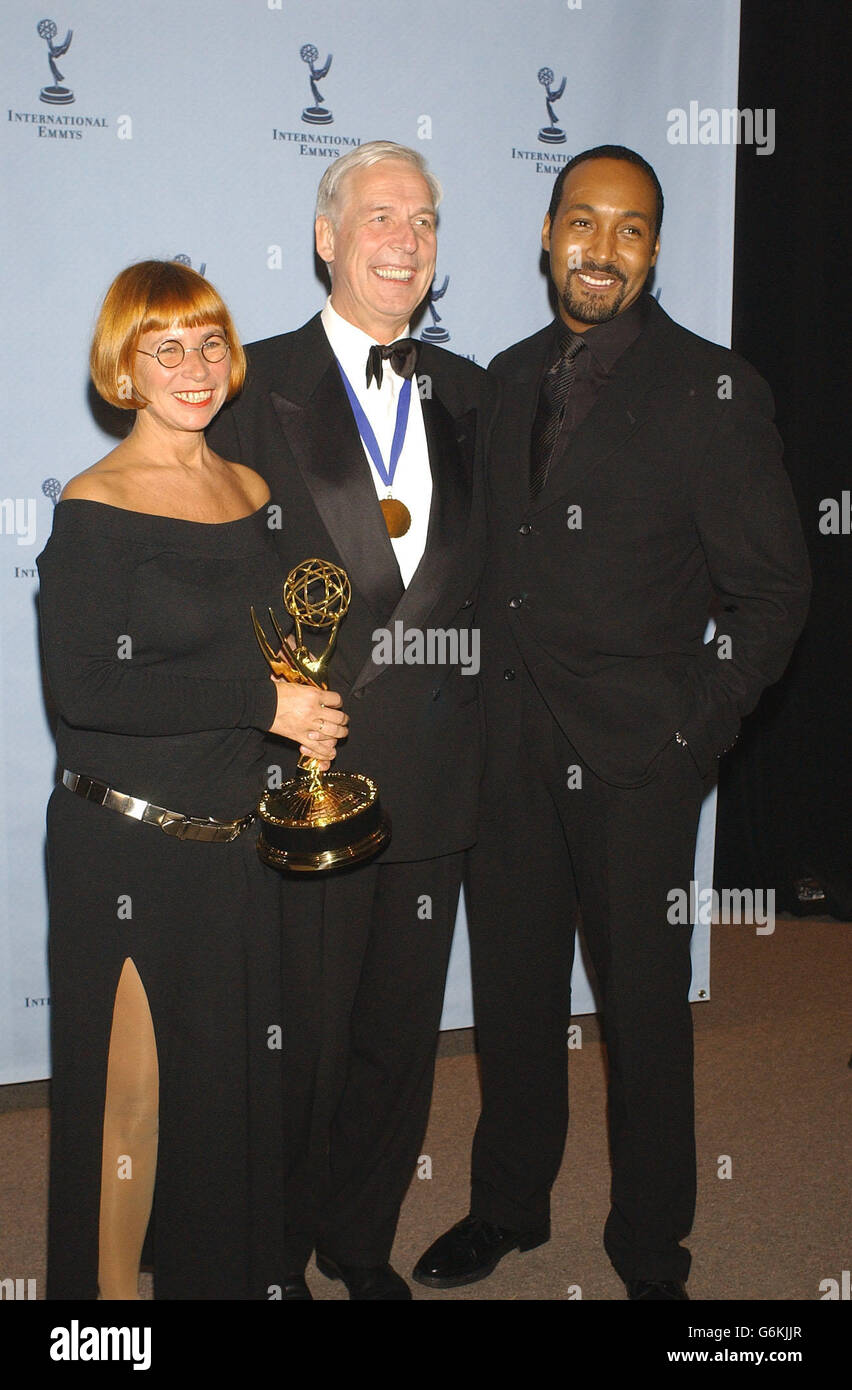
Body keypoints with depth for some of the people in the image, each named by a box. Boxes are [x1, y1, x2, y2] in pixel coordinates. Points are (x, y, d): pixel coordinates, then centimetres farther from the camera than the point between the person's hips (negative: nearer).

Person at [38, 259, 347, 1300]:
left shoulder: (251, 491, 9)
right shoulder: (94, 509, -11)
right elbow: (80, 688, -19)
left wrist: (303, 720, 2)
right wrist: (259, 702, -19)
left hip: (235, 834, 6)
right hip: (128, 844, -6)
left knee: (233, 1074, 15)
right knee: (134, 1083, 5)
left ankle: (221, 1270, 35)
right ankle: (111, 1278, 25)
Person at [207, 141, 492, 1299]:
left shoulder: (464, 391, 12)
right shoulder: (258, 385, -3)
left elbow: (476, 570, 13)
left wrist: (470, 724, 4)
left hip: (434, 778, 5)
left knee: (401, 1034, 15)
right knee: (298, 1038, 6)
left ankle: (361, 1243, 36)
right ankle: (273, 1256, 29)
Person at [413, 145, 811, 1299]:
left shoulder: (713, 391, -6)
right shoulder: (508, 379, 9)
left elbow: (772, 588, -5)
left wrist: (697, 732, -11)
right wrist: (484, 707, 5)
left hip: (636, 764, -4)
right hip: (511, 755, 5)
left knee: (644, 1003, 9)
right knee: (512, 987, 15)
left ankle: (650, 1248, 28)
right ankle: (508, 1204, 37)